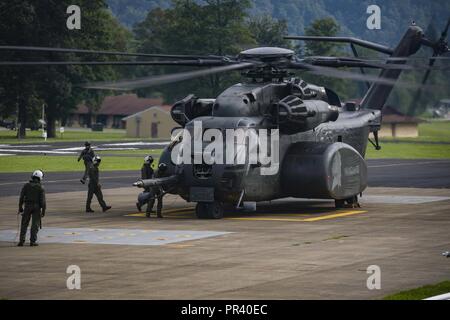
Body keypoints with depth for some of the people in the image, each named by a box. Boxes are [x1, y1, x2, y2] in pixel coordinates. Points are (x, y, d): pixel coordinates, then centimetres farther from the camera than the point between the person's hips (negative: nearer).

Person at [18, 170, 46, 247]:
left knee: (24, 224, 8)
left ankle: (21, 241, 3)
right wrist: (43, 211, -4)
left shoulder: (26, 185, 1)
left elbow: (21, 197, -1)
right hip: (37, 207, -2)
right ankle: (32, 241, -1)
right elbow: (43, 200, -10)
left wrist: (20, 208, 6)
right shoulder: (41, 188, -5)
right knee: (35, 225, 4)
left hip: (27, 206, 2)